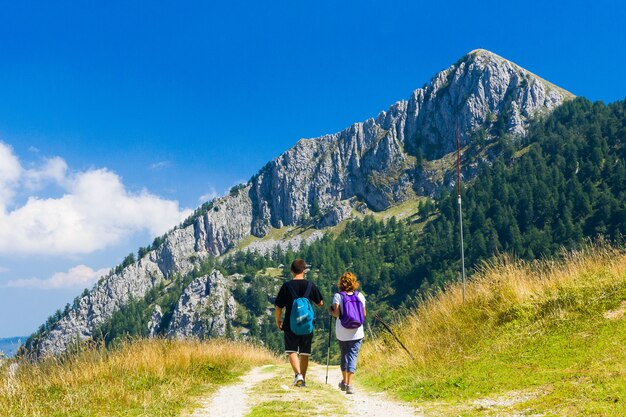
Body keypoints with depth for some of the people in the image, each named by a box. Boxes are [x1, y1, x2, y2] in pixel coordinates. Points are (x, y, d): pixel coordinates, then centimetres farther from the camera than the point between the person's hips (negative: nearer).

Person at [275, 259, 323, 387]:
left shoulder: (287, 286, -5)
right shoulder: (310, 285, -2)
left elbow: (279, 307, -2)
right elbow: (320, 304, 8)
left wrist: (278, 320, 13)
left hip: (290, 325, -2)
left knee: (292, 351, 0)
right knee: (305, 353, 12)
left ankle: (298, 374, -21)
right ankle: (303, 379, 19)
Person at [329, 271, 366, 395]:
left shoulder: (338, 296, -5)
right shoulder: (360, 295, 0)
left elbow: (337, 314, -13)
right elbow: (364, 314, 1)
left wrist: (331, 311, 8)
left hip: (342, 332, 0)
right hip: (357, 332, 0)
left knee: (344, 355, 18)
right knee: (353, 356, 1)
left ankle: (344, 382, 30)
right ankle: (350, 384, -11)